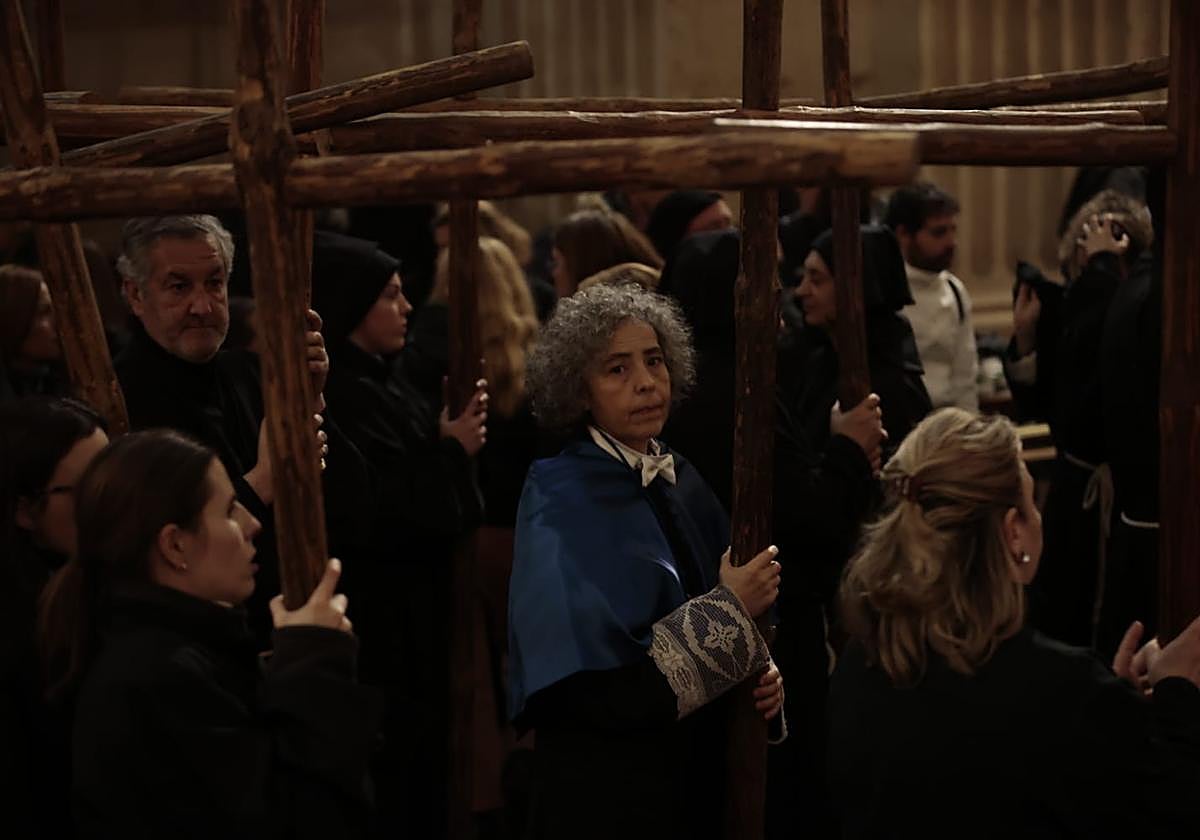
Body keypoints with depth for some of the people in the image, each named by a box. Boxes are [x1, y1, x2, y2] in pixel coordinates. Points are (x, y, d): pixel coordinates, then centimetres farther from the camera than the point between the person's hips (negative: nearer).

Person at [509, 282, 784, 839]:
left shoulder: (681, 481, 4)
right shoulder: (562, 505, -16)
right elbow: (594, 686, -24)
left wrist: (759, 675, -9)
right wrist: (729, 608, -21)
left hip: (698, 774, 7)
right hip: (604, 790, -6)